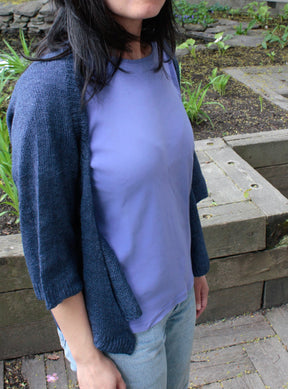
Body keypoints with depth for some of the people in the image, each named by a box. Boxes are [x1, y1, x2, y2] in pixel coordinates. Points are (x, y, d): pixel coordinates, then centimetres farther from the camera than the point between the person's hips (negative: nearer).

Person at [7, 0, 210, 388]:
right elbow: (47, 243, -20)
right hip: (118, 320, -6)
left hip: (177, 294, 7)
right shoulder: (49, 90, -27)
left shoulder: (161, 58, -4)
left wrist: (195, 266, 14)